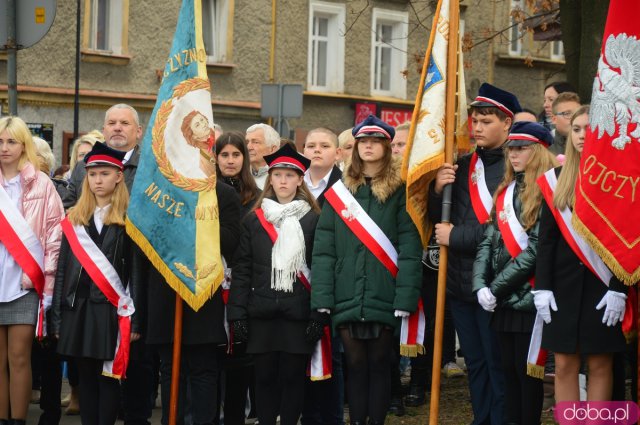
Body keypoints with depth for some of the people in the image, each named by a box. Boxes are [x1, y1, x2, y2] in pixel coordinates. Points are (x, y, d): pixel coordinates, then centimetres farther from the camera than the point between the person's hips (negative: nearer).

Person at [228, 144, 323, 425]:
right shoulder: (254, 220, 10)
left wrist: (318, 315, -9)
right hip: (262, 312, 2)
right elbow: (241, 270, 6)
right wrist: (237, 313, -2)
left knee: (293, 377, 2)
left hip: (298, 313, -2)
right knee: (265, 378, 5)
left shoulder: (313, 220, 4)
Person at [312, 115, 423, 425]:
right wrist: (321, 300, -5)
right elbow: (323, 250, 4)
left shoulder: (399, 192, 1)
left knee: (379, 366, 5)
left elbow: (410, 251, -6)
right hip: (347, 299, 2)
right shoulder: (339, 192, 9)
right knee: (355, 366, 7)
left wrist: (405, 300, -14)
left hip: (384, 298, -2)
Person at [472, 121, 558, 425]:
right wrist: (480, 284, -5)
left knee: (527, 372, -2)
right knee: (509, 371, 11)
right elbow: (488, 242, 10)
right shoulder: (505, 192, 14)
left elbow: (535, 250, -16)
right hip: (502, 301, 7)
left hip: (528, 298, -7)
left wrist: (496, 287, -13)